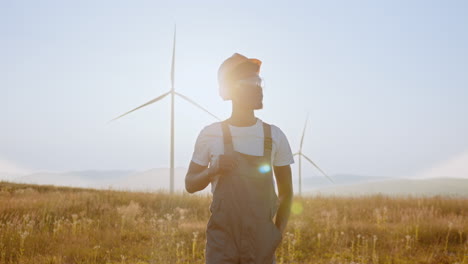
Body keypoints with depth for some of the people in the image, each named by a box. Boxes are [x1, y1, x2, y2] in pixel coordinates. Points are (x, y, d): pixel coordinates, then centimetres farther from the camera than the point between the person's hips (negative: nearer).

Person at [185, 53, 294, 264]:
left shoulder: (274, 136, 2)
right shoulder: (210, 134, -3)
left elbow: (286, 191, 10)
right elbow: (190, 185, 5)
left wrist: (279, 231, -1)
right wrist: (213, 170, -15)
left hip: (261, 241, 2)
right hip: (222, 238, -1)